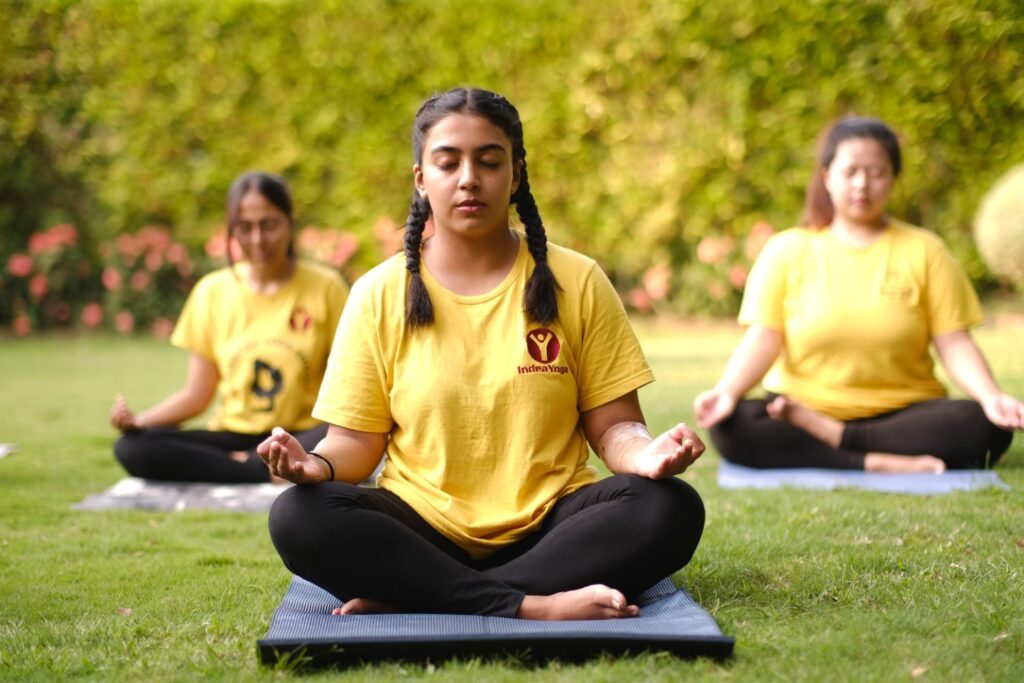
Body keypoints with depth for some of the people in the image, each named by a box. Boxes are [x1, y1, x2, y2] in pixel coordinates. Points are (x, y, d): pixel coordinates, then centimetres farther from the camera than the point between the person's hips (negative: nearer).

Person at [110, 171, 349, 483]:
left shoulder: (325, 288, 1)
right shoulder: (213, 291, 7)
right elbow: (196, 394, 8)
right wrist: (137, 420, -10)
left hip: (301, 438, -2)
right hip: (233, 435, 2)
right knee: (131, 447, -24)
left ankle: (242, 464, -22)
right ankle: (273, 471, -23)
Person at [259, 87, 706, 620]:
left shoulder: (576, 282, 4)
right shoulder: (379, 294, 4)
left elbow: (612, 425, 4)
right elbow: (358, 441, 4)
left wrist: (644, 453, -20)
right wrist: (317, 465, -19)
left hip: (548, 529, 1)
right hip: (422, 529, 0)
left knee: (671, 509, -28)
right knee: (298, 517, -27)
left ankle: (402, 598, -29)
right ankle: (533, 607, -32)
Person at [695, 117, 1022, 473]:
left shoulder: (923, 250, 6)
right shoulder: (786, 250, 4)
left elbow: (954, 344, -1)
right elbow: (762, 339, -5)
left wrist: (991, 397, -21)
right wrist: (727, 391, -24)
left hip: (902, 414, 1)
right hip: (805, 408, -1)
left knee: (985, 427, -28)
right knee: (731, 427, -30)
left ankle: (830, 437, -24)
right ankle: (879, 464, -31)